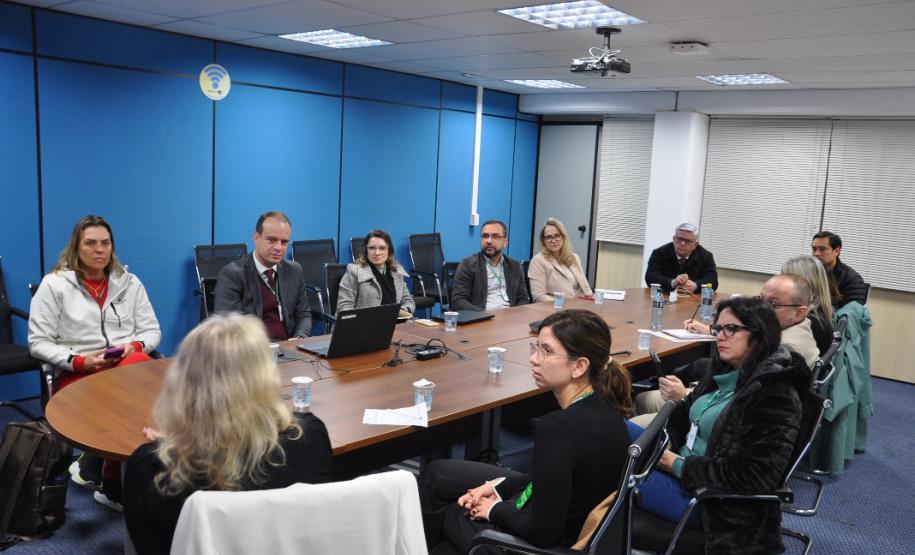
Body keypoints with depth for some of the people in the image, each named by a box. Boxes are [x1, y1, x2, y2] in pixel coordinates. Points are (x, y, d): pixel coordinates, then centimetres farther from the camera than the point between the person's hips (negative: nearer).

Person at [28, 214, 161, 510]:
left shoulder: (129, 283, 14)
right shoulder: (54, 285, 4)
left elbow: (152, 330, 12)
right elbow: (38, 343, 1)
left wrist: (134, 346, -10)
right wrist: (79, 361, -14)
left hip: (129, 366, 3)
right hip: (77, 373, -3)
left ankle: (93, 466, -14)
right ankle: (113, 486, -10)